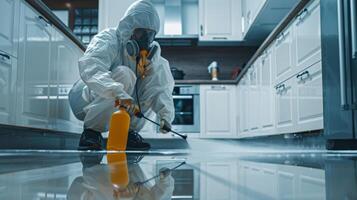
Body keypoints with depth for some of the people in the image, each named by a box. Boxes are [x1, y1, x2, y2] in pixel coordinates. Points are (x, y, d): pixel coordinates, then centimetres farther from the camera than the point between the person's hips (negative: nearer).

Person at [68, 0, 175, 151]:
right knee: (124, 74, -33)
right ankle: (91, 131, -18)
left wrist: (165, 115, -34)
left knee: (160, 67, -10)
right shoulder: (107, 41, -19)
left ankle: (128, 130, -9)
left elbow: (160, 88, -14)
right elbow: (90, 70, -40)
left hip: (119, 108, 6)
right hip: (86, 103, -5)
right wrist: (119, 93, -56)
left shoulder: (151, 51, -3)